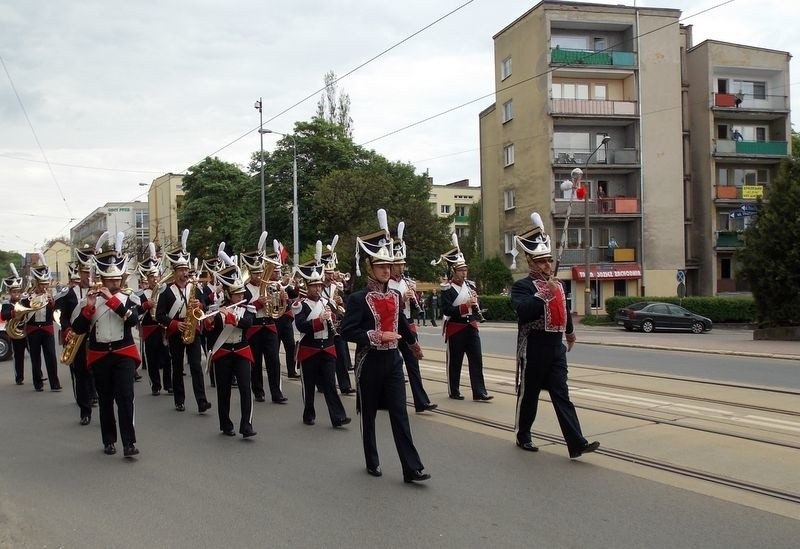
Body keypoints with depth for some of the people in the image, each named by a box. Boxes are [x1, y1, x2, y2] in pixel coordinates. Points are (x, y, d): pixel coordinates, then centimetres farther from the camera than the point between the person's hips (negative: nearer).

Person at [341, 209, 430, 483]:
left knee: (400, 413, 0)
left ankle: (412, 468, -2)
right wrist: (377, 336, -25)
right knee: (368, 414, 9)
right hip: (369, 362, -4)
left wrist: (414, 342, 40)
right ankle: (372, 462, 25)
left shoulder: (395, 296, 7)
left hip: (392, 360, 4)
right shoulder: (358, 298, -11)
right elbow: (347, 331, -18)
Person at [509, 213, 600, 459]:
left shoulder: (557, 284, 13)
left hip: (556, 347, 6)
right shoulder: (522, 286, -9)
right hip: (533, 349, -6)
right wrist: (545, 292, -26)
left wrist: (570, 331, 45)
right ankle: (523, 437, 26)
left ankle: (577, 444, -5)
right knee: (529, 394, 8)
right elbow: (523, 311, -28)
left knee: (562, 395, 1)